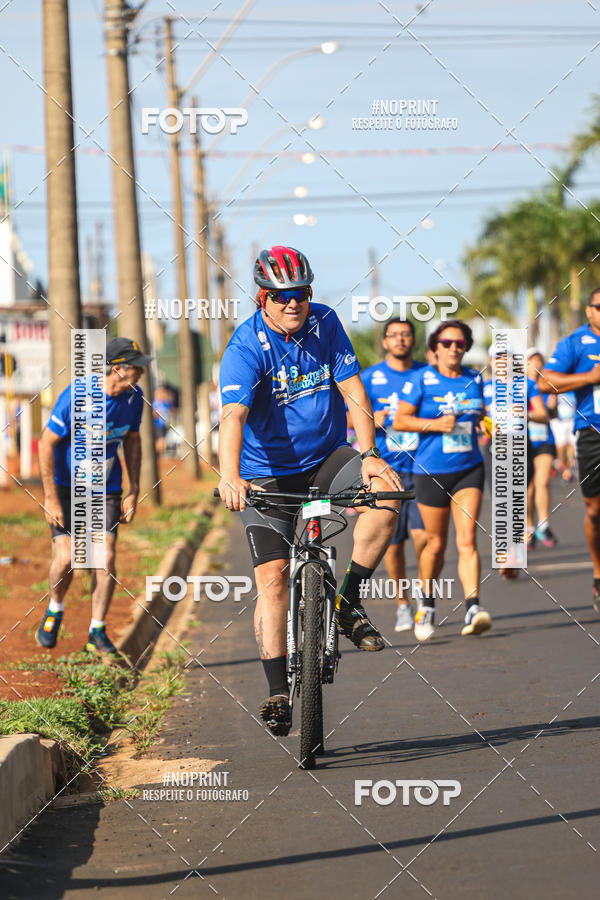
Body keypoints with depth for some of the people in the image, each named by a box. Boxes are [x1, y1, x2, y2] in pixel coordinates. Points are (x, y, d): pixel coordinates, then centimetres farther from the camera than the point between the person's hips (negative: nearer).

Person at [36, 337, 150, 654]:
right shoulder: (76, 396, -24)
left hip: (107, 490, 4)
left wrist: (133, 491, 7)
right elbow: (47, 443, -17)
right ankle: (54, 611, 18)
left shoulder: (133, 396, -7)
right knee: (66, 558, -13)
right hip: (67, 487, -4)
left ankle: (97, 632, 6)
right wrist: (50, 498, -17)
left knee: (106, 559, -7)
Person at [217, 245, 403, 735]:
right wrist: (231, 477, -48)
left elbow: (353, 391, -7)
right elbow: (233, 416, -31)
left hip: (327, 456, 3)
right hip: (268, 471, -3)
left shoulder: (325, 323, -5)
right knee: (272, 574, -14)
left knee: (387, 495, -26)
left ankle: (349, 603, -9)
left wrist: (369, 453, -22)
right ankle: (278, 691, -7)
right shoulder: (245, 348, -18)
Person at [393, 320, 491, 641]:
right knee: (436, 543, 8)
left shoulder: (474, 380, 8)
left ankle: (472, 608, -22)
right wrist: (435, 424, -20)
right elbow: (399, 420, -9)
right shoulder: (421, 379, -5)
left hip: (469, 469, 2)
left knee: (467, 540, -13)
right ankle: (426, 605, 30)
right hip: (431, 472, -2)